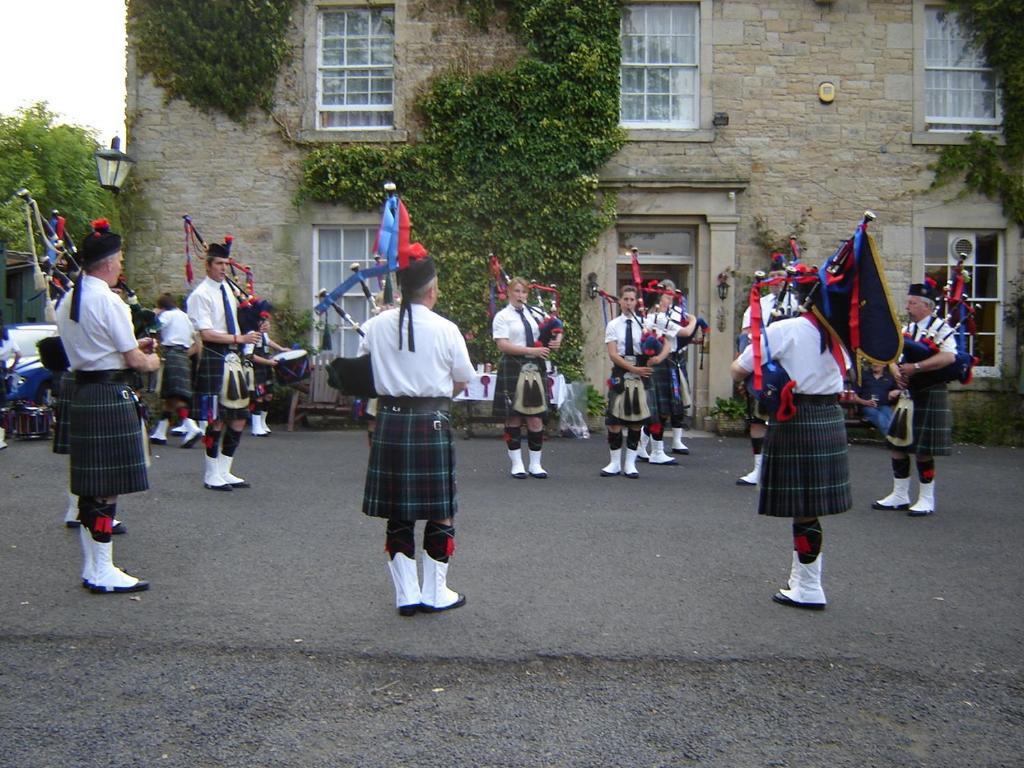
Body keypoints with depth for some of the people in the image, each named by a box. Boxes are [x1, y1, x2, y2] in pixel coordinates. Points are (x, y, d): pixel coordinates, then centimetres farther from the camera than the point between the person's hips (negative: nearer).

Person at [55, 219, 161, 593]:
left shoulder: (67, 301, 12)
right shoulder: (109, 302, -15)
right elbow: (135, 361, -13)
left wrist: (133, 346, 16)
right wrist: (151, 361, 8)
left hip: (81, 395, 9)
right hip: (111, 398, -9)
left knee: (90, 485, 14)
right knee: (108, 488, -2)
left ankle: (91, 567, 23)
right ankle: (103, 573, 5)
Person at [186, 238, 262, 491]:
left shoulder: (229, 289, 13)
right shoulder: (200, 295, -10)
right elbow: (207, 334, -18)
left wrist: (254, 329, 6)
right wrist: (241, 338, -21)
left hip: (234, 358, 8)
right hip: (214, 359, -8)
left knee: (239, 418, 10)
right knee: (217, 420, -1)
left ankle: (224, 471, 22)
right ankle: (212, 476, 12)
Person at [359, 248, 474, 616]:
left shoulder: (376, 326, -1)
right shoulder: (445, 329, -9)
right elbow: (461, 382, 2)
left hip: (389, 422, 4)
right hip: (432, 423, -3)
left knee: (398, 514, 12)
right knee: (440, 512, 9)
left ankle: (406, 594, 19)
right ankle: (435, 593, 18)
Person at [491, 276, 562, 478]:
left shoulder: (534, 313, 10)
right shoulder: (502, 316, -3)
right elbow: (503, 345, -13)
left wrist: (556, 340, -3)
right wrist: (532, 350, -18)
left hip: (534, 369, 4)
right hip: (513, 369, -4)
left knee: (536, 417, 4)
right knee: (513, 417, 3)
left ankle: (535, 464, 14)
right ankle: (517, 464, 13)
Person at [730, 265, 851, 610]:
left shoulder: (783, 330, -13)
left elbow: (738, 371, -11)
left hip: (794, 422, -6)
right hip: (830, 420, 6)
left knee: (802, 507, 0)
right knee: (812, 502, 14)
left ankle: (809, 589, 9)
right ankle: (801, 579, 27)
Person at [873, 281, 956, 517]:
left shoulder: (941, 328, -8)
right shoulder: (906, 329, 13)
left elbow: (949, 356, -22)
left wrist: (915, 367, -26)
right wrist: (896, 372, -9)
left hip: (929, 396, -7)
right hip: (907, 394, 7)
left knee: (923, 449, -2)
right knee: (897, 444, 8)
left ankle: (927, 499, 12)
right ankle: (900, 496, 19)